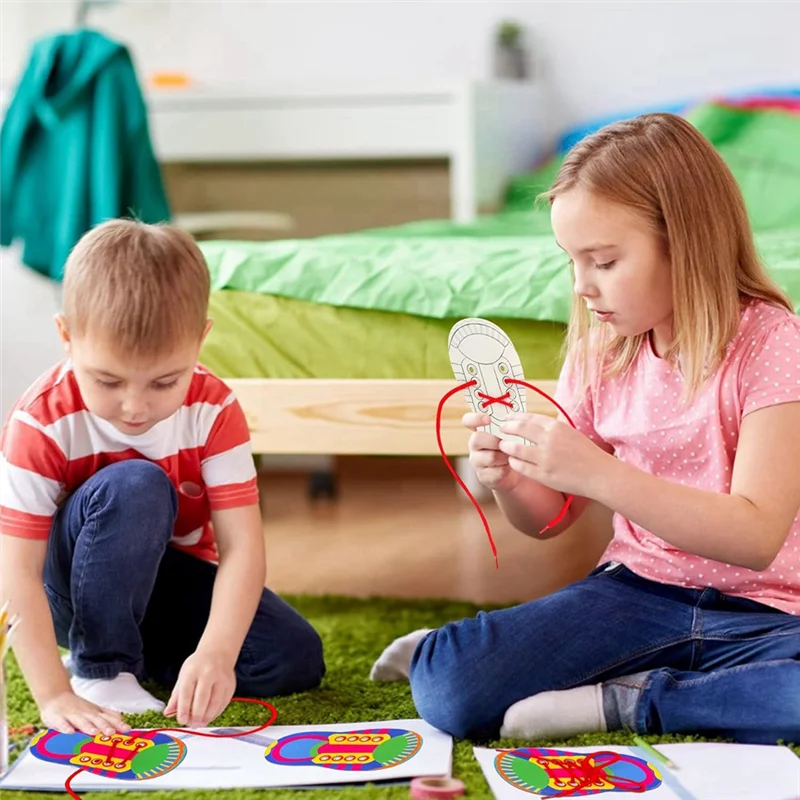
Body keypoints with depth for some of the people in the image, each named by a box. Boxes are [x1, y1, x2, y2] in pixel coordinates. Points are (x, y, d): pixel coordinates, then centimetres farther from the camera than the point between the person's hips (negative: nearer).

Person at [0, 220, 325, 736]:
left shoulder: (214, 410, -18)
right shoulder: (43, 423, -26)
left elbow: (241, 545, -25)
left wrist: (216, 654, -42)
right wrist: (55, 695, -37)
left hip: (176, 579, 4)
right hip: (78, 588, -3)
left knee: (296, 660, -16)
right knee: (135, 486, -34)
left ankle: (146, 656, 3)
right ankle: (99, 669, -20)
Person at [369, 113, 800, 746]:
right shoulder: (601, 352, 5)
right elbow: (551, 519, 13)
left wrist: (597, 472, -31)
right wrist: (509, 479, -12)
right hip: (636, 592, 2)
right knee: (452, 695, -24)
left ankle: (619, 700, -18)